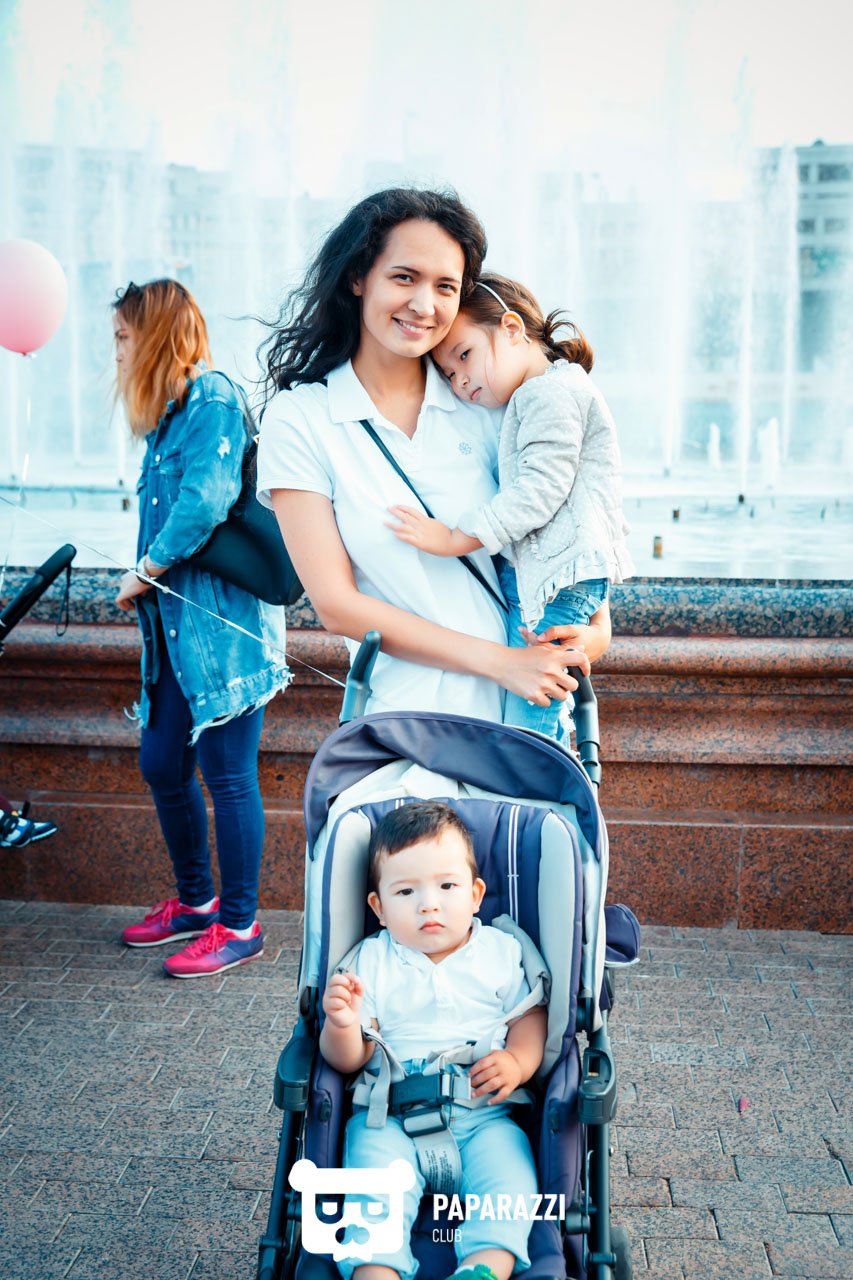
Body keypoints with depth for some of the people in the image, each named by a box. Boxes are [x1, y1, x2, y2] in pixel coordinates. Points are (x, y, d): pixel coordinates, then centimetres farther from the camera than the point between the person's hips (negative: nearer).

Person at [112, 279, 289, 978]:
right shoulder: (169, 413, 17)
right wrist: (149, 582, 1)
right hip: (177, 623, 9)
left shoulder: (212, 397, -10)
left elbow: (205, 502, -21)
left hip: (223, 622, -9)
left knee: (227, 775, -1)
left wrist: (145, 573, -10)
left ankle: (240, 926, 12)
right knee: (162, 764, 14)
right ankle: (195, 900, 32)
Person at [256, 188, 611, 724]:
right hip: (403, 712, -3)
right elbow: (336, 603, -10)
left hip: (529, 700, 3)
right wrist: (497, 662, -14)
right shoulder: (299, 418, -6)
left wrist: (597, 620, -9)